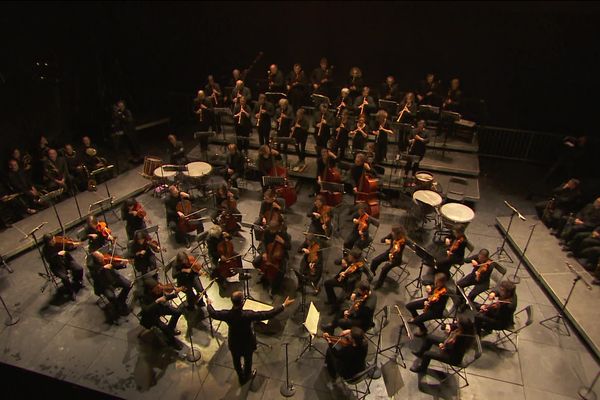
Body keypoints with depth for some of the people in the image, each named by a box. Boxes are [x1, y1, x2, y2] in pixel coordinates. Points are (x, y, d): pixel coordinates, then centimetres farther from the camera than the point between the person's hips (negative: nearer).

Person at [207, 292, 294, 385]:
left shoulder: (226, 314, -30)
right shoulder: (248, 315, -40)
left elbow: (212, 314, -9)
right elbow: (268, 314, -37)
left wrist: (209, 304, 12)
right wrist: (283, 306, -33)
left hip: (234, 343, 3)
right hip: (247, 343, -3)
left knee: (236, 361, 30)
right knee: (248, 361, 28)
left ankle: (241, 377, 57)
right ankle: (247, 376, 56)